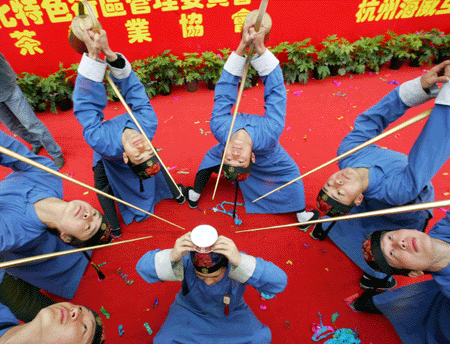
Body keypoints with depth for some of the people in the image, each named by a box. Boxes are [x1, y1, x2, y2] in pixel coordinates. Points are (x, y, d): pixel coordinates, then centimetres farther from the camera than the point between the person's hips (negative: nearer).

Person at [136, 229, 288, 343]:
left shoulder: (239, 260, -34)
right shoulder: (186, 260, -32)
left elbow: (279, 281, -46)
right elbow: (143, 267, -35)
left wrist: (240, 261, -63)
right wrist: (171, 256, -57)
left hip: (232, 313, 0)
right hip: (190, 310, 0)